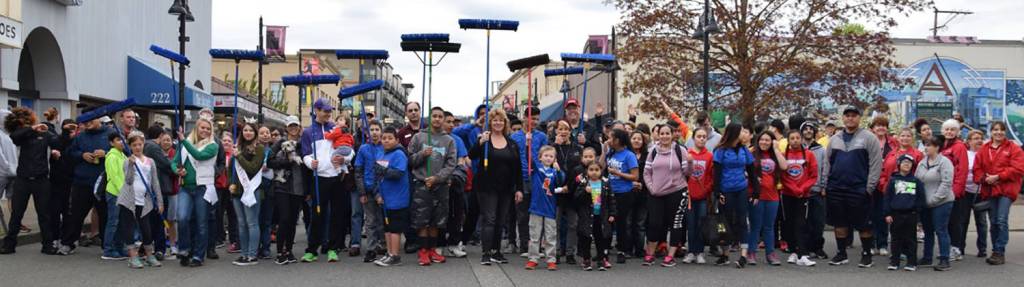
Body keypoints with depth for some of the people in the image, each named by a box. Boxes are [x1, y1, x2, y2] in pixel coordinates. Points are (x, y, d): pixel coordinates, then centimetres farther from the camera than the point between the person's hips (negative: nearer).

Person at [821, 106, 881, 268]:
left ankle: (866, 255, 13)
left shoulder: (869, 138, -1)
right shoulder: (834, 139, 14)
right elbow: (827, 163, 16)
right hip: (835, 189, 4)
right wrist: (825, 184, 8)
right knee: (839, 223, 9)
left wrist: (870, 187, -11)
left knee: (863, 224, 1)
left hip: (859, 189, -4)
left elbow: (876, 164, -5)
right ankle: (841, 254, 19)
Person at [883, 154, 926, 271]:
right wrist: (887, 213, -2)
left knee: (910, 238, 6)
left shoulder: (916, 181, 3)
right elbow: (887, 197, 1)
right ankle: (894, 261, 14)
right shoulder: (893, 180, 2)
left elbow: (921, 198, 5)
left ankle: (912, 262, 12)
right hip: (896, 214, 0)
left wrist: (918, 211, -2)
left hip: (911, 214, 0)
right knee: (896, 238, 8)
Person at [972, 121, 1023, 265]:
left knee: (1002, 220, -13)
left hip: (1006, 189, -4)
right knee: (994, 222, 10)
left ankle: (1000, 252, -8)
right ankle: (996, 252, 18)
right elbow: (977, 168, 9)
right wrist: (984, 178, -11)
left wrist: (998, 177, -16)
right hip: (989, 190, 4)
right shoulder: (984, 148, 11)